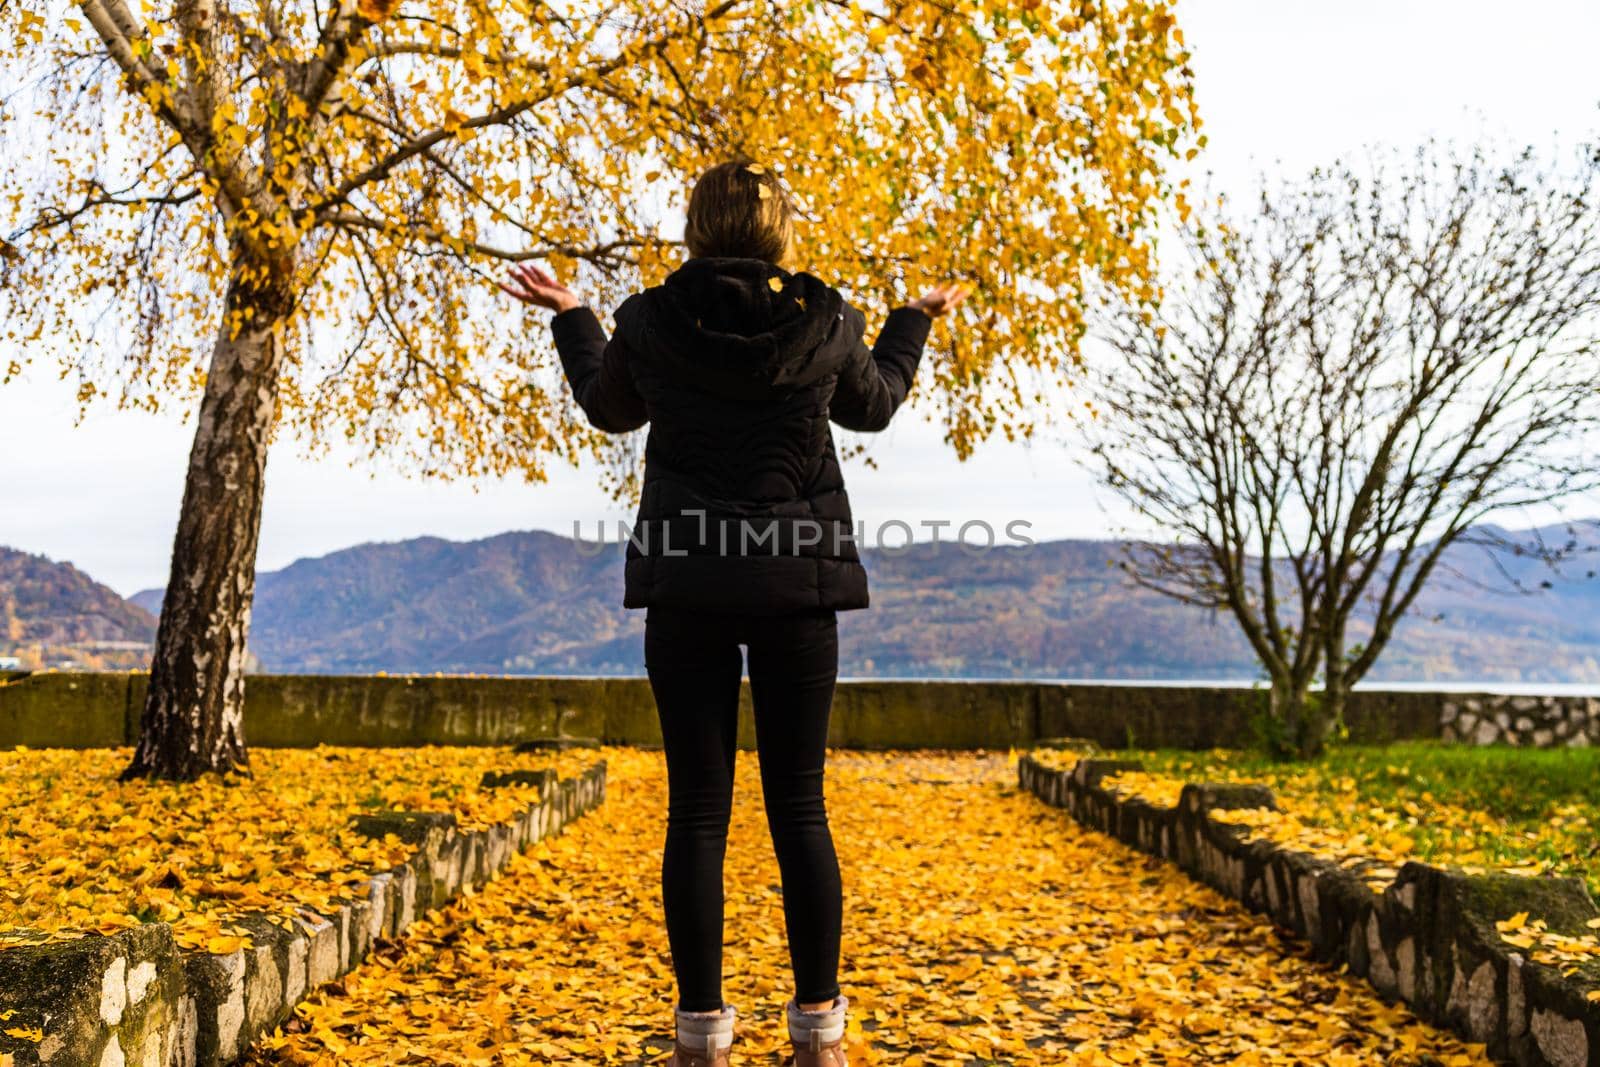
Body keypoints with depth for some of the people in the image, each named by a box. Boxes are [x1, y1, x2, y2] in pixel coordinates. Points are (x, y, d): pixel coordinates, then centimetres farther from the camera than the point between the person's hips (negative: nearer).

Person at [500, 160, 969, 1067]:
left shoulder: (649, 321, -2)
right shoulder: (824, 323, -2)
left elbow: (610, 408, 17)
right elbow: (873, 406, 17)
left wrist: (569, 318, 32)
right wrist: (917, 321, 33)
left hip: (686, 590, 0)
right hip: (799, 587, 1)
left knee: (697, 811, 6)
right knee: (800, 808, 8)